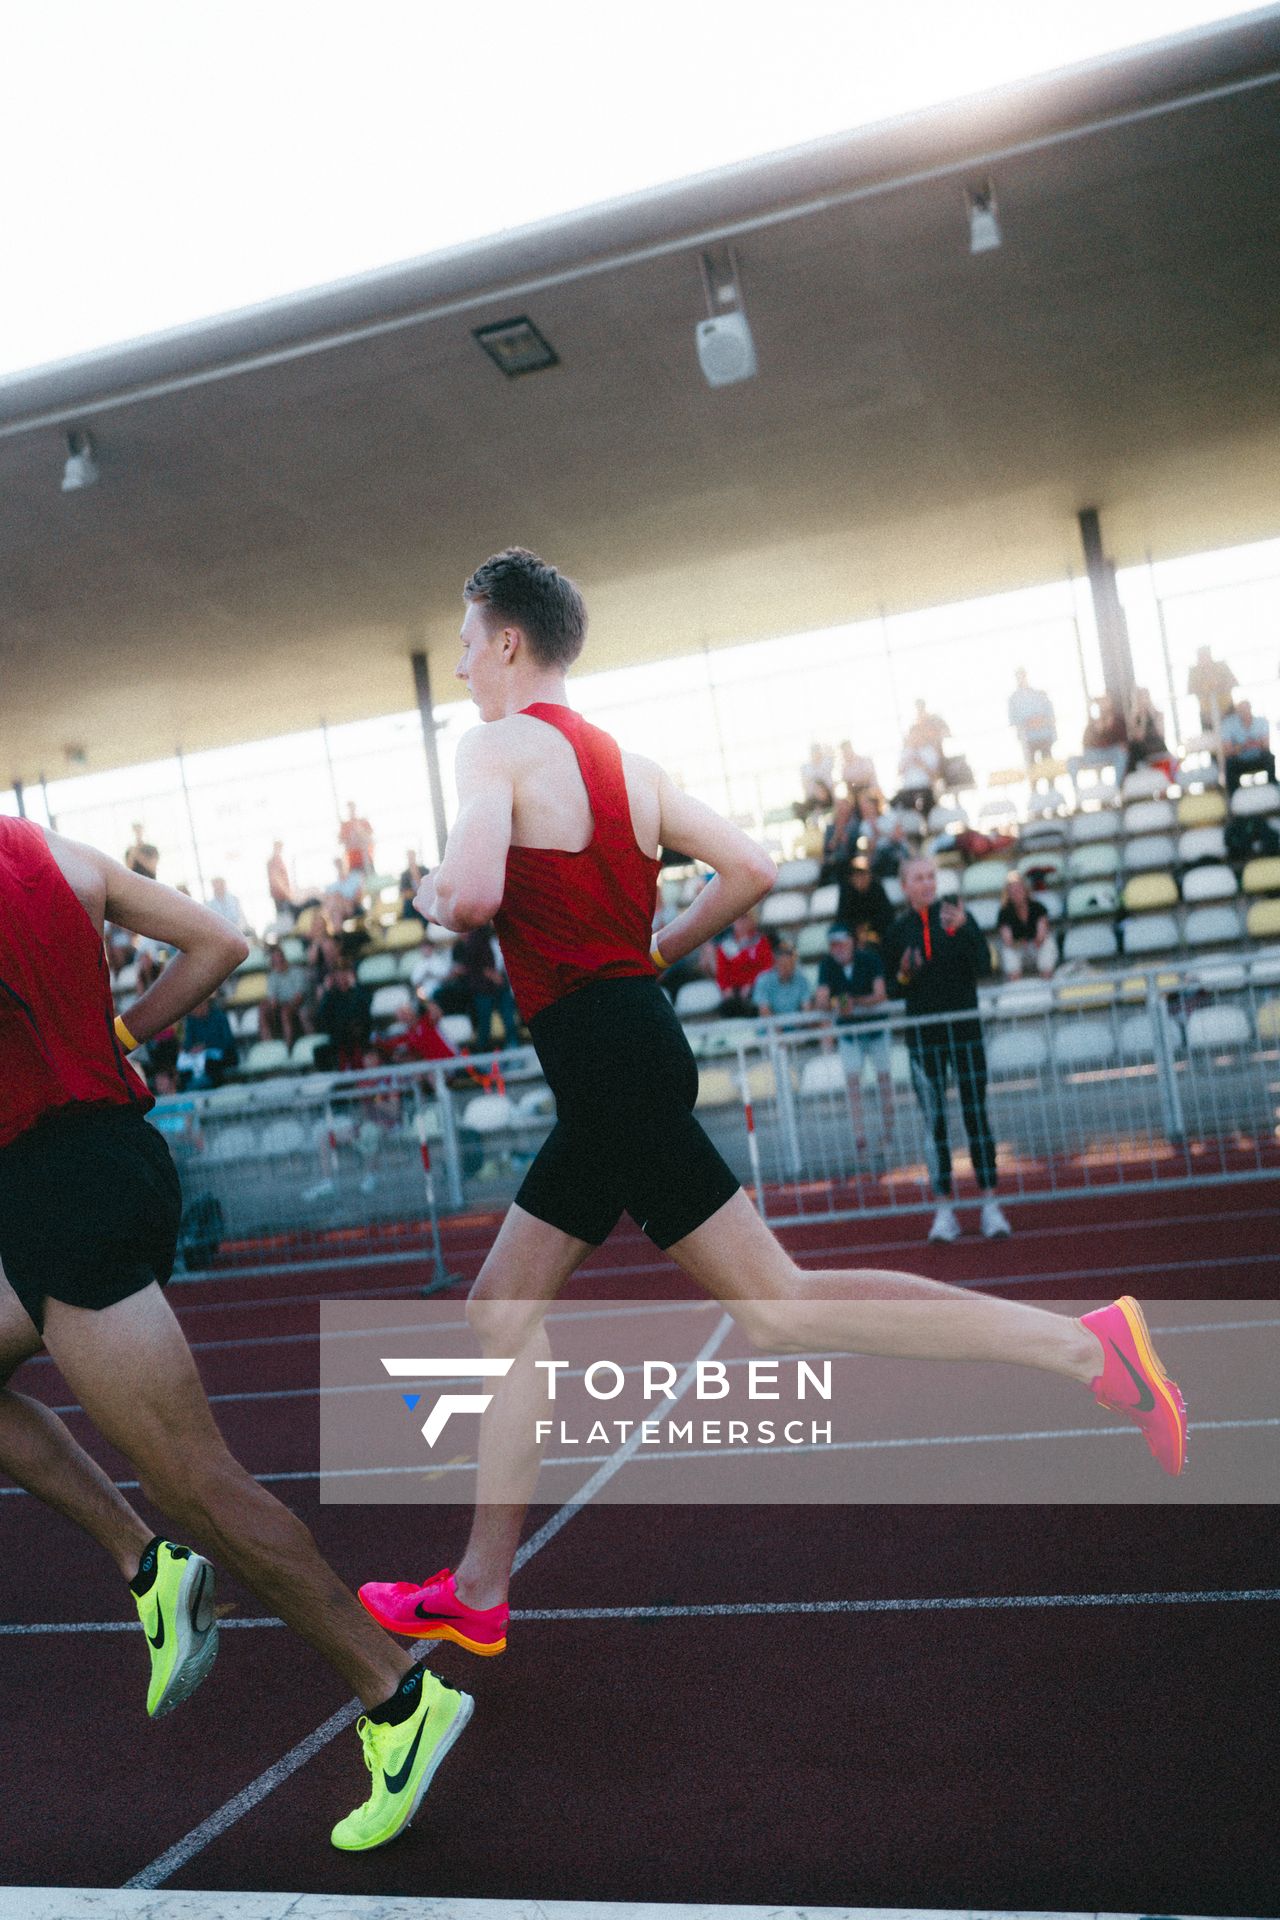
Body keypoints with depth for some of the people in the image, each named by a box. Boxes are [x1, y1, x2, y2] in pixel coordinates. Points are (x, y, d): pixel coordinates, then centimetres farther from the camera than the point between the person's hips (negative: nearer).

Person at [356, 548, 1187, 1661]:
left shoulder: (497, 745, -7)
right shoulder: (628, 763, 17)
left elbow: (472, 895, -23)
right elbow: (752, 870, 13)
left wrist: (431, 898, 1)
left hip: (604, 1057, -10)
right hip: (634, 1033, 10)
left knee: (774, 1308, -6)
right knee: (504, 1313, 15)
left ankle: (1080, 1342, -6)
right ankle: (478, 1590, 24)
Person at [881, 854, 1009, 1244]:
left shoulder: (958, 917, 1)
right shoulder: (898, 930, 6)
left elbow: (983, 967, -11)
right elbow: (893, 992, 10)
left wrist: (962, 931, -24)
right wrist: (904, 975, -11)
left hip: (964, 1026, -1)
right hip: (923, 1034, 1)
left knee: (976, 1115, -1)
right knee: (934, 1120, 1)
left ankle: (991, 1206, 3)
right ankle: (944, 1209, 5)